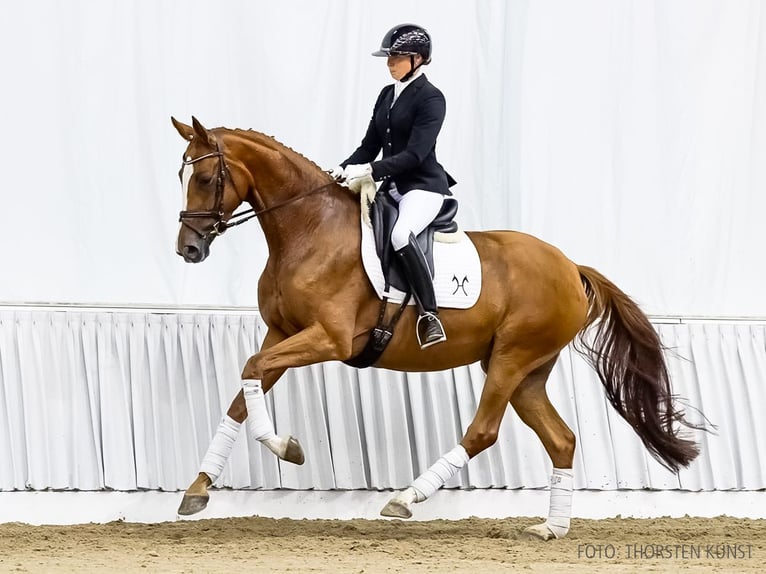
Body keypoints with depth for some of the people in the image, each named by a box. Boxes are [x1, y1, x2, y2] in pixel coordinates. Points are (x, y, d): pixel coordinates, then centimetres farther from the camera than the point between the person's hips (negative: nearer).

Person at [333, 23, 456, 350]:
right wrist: (343, 170, -3)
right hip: (392, 186, 9)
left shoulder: (430, 99, -11)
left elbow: (414, 154, -19)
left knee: (400, 234, -37)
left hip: (424, 186, -9)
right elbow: (370, 145, 15)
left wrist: (369, 170, -27)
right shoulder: (387, 95, 13)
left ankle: (429, 316, -33)